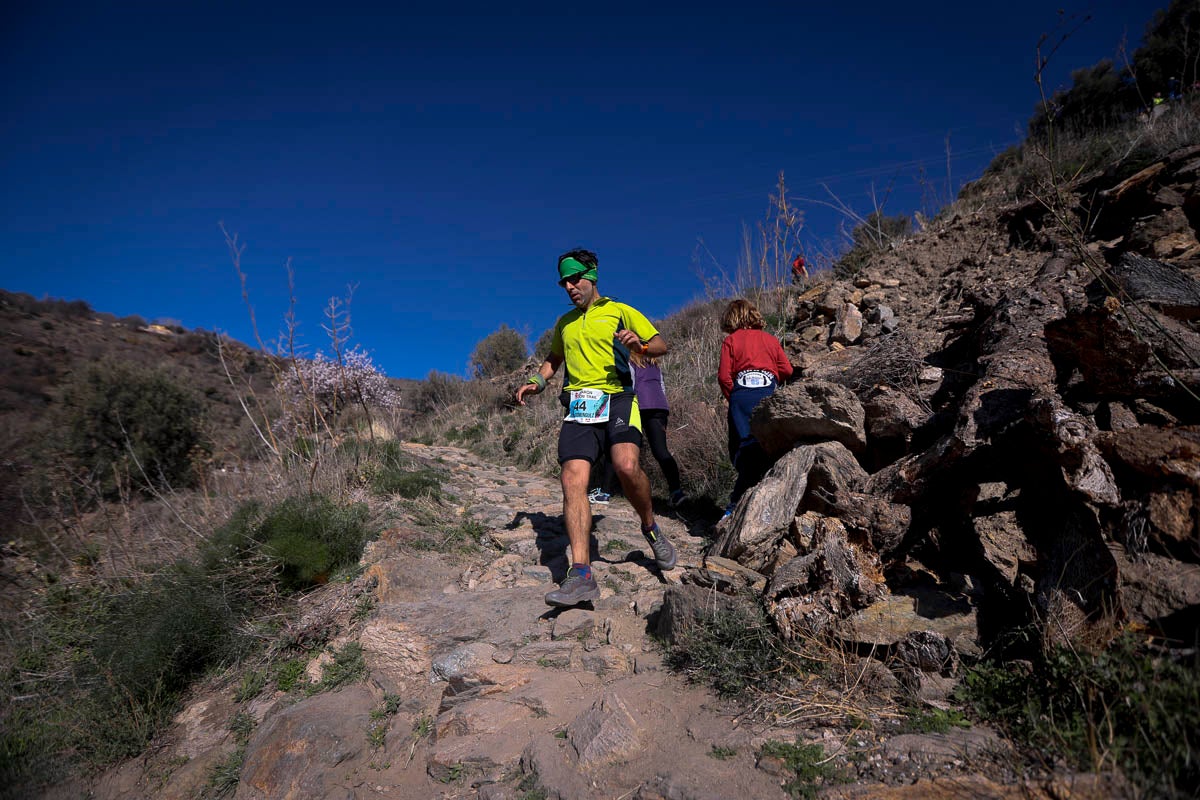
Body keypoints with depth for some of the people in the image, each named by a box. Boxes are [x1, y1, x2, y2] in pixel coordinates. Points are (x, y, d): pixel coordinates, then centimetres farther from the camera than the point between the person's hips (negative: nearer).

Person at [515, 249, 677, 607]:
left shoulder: (621, 312, 9)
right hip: (578, 406, 4)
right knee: (573, 482, -14)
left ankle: (651, 530, 1)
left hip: (617, 399, -4)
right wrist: (537, 381, 19)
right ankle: (581, 575, -15)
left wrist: (640, 344, -15)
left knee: (627, 466, -29)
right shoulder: (564, 323, 24)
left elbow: (662, 345, 7)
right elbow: (553, 359, 38)